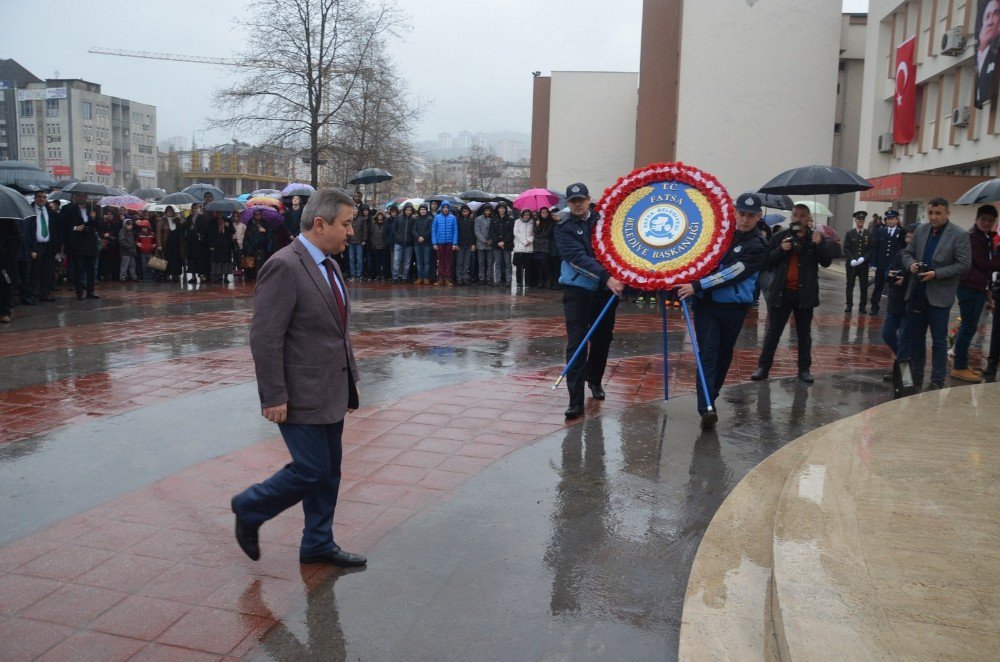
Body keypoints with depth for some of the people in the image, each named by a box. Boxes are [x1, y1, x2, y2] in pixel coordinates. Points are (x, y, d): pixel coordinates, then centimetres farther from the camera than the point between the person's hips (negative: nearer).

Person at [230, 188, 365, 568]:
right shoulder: (284, 267, -18)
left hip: (331, 393, 9)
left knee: (328, 471, 14)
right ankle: (249, 509, 22)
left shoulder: (328, 265, 11)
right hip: (301, 396, -9)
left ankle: (318, 545, 29)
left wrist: (349, 381, 16)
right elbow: (265, 338, -20)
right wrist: (274, 397, -20)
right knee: (311, 470, -3)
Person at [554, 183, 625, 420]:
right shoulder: (564, 228, -4)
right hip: (577, 291, -4)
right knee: (576, 344, -8)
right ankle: (576, 401, -6)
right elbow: (579, 258, -17)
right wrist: (606, 277, -28)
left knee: (603, 338, 15)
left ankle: (594, 380, 41)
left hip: (606, 289, 4)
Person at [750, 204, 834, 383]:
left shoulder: (817, 238, 2)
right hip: (781, 291, 0)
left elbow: (827, 261, -6)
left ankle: (804, 369, 19)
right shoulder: (779, 237, 2)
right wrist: (780, 250, -16)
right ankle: (763, 367, 11)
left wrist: (819, 244, -22)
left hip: (805, 293, 0)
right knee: (773, 331, 5)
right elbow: (766, 262, 0)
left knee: (804, 333, 10)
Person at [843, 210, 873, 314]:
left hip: (864, 264, 1)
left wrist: (863, 258, -13)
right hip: (851, 264, -1)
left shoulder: (869, 234, 6)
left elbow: (871, 249, 2)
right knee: (850, 285, 3)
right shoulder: (849, 233, 4)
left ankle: (862, 306, 9)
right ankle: (849, 305, 10)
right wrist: (852, 260, -13)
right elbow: (846, 248, -1)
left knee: (864, 286, 2)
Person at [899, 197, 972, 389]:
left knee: (939, 341, 3)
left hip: (939, 296, -5)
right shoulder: (920, 230, 7)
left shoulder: (959, 235, -7)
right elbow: (908, 253, 14)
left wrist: (936, 274, -18)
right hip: (916, 293, 5)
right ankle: (915, 378, 24)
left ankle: (937, 382, 11)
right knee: (915, 338, 12)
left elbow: (964, 264, -10)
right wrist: (911, 264, -7)